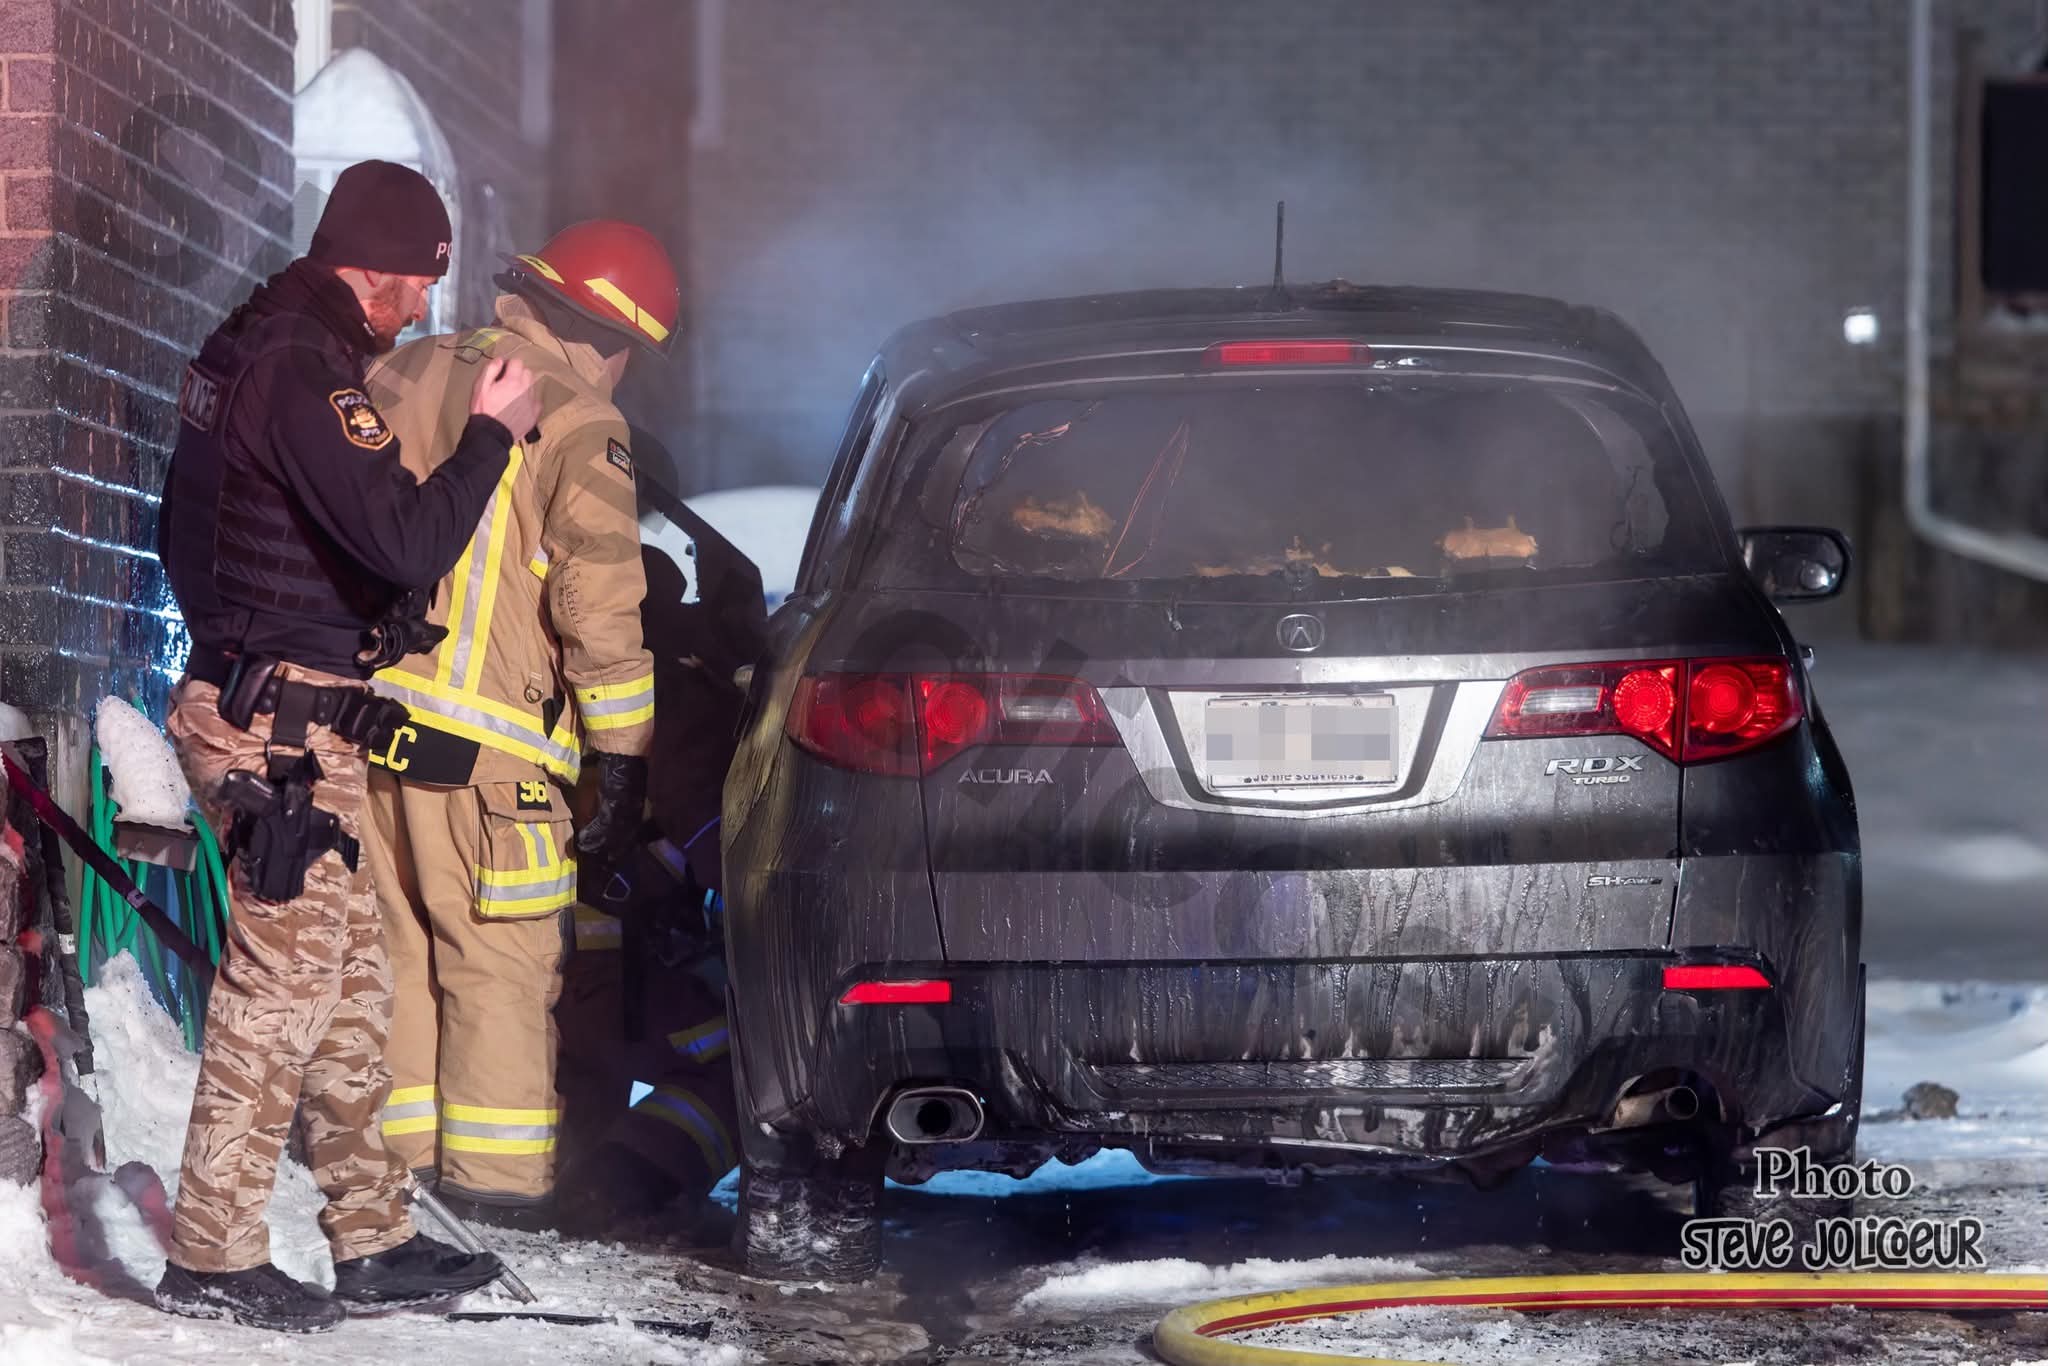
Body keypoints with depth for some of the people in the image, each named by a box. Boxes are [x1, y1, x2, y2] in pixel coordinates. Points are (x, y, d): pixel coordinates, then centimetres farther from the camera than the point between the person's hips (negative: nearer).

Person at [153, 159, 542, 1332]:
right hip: (285, 729, -11)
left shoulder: (250, 347, 14)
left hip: (242, 696, 11)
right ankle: (214, 1258, 0)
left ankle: (373, 1238, 20)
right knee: (282, 987, -5)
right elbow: (409, 546, -26)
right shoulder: (307, 370, -20)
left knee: (353, 985, 14)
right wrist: (489, 433, -14)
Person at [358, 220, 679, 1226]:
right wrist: (621, 759, -7)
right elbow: (601, 610, -12)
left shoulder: (406, 377, 12)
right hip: (480, 742, -7)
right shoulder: (579, 429, -9)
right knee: (500, 957, 1)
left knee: (401, 944, 15)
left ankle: (400, 1154, 19)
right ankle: (495, 1175, 1)